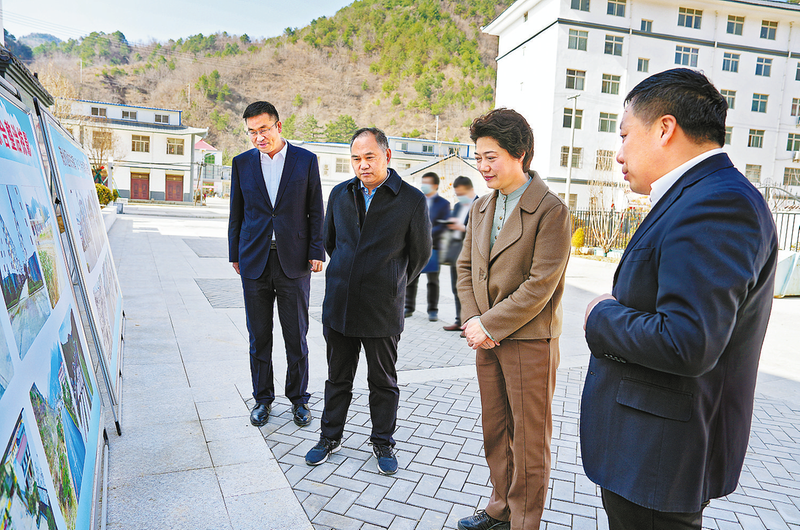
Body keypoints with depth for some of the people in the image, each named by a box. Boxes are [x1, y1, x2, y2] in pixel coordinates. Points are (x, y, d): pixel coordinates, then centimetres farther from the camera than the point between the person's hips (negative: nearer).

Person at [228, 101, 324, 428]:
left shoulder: (305, 160, 1)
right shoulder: (242, 163, 7)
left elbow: (316, 211, 3)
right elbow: (236, 213, 11)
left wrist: (316, 251, -3)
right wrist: (235, 254, 9)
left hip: (293, 261, -2)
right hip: (254, 261, 2)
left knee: (296, 337, 6)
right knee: (259, 337, 10)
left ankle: (299, 398, 23)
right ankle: (262, 398, 26)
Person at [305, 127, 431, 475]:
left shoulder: (412, 200, -7)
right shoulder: (340, 194, 5)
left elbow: (420, 254, 4)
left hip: (382, 310, -3)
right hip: (339, 304, 3)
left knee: (383, 381, 11)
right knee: (338, 377, 16)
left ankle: (383, 442, 30)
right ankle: (330, 437, 34)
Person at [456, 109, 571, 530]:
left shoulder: (551, 211, -14)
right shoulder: (480, 207, 9)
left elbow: (540, 285, -18)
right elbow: (466, 267, 11)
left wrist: (488, 324, -15)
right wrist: (473, 319, -3)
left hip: (529, 342, -6)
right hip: (487, 338, 7)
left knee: (529, 440, 9)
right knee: (495, 432, 19)